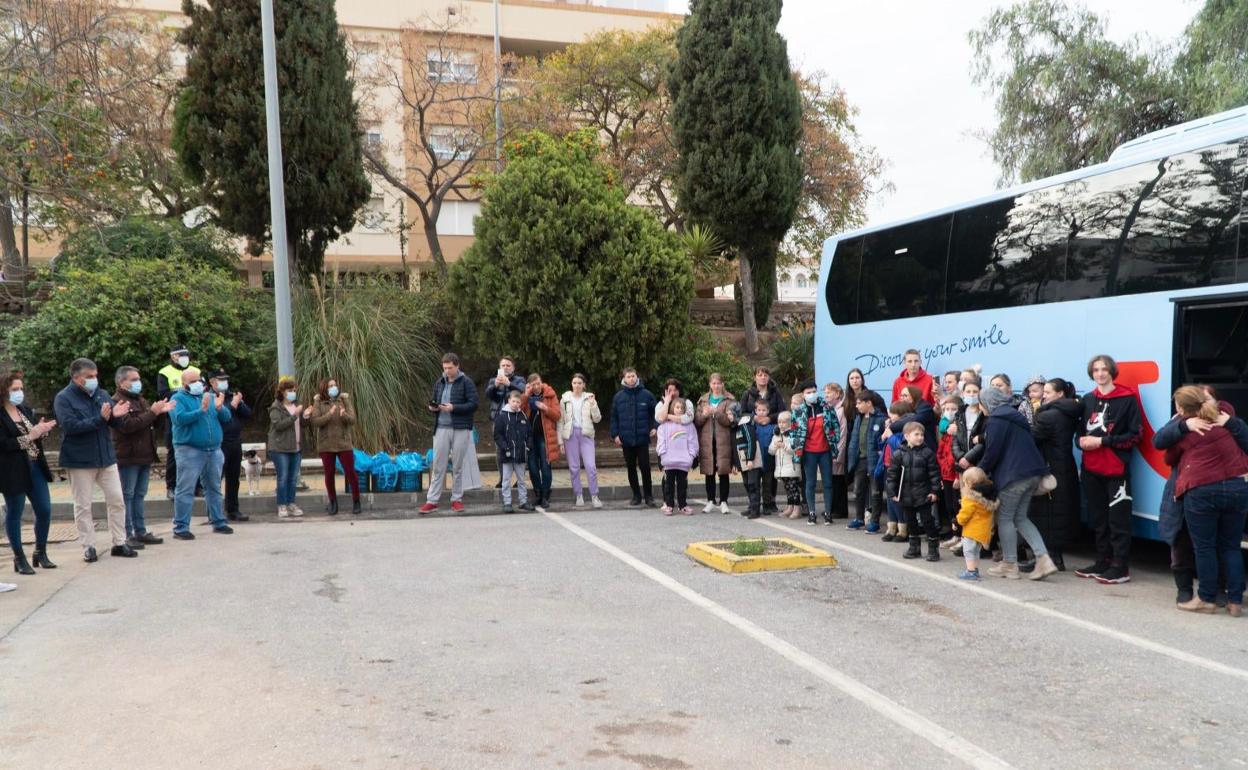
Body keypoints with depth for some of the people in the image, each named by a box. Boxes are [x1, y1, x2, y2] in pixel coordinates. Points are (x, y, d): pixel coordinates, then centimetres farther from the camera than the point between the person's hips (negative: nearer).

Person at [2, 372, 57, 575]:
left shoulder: (26, 410, 11)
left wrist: (42, 431, -3)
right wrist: (29, 437, -21)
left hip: (35, 467, 7)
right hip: (14, 472, -6)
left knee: (44, 510, 7)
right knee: (14, 514, 5)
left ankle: (40, 553, 23)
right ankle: (19, 559, 14)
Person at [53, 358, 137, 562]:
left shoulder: (101, 395, 6)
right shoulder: (63, 398, -8)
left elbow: (114, 423, 8)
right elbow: (71, 426, -21)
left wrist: (116, 415, -15)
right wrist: (100, 419, -28)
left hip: (106, 457, 5)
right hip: (80, 460, -5)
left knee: (117, 500, 6)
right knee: (83, 506, 4)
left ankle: (119, 543, 15)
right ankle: (88, 547, 13)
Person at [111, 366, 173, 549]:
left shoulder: (140, 400, 19)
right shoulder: (117, 402, -10)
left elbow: (150, 423, 24)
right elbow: (128, 425, -23)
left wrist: (160, 411, 6)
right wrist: (152, 412, -21)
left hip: (144, 456, 8)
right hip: (128, 457, -8)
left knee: (139, 495, 12)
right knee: (127, 496, -4)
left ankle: (140, 531, 17)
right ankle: (127, 535, -1)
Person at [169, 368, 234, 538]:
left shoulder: (211, 397, 15)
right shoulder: (178, 399, -1)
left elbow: (226, 417, 8)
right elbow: (179, 418, -18)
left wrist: (220, 408, -13)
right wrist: (201, 410, -25)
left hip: (214, 450, 6)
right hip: (189, 450, -5)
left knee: (214, 488, 13)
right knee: (186, 490, -6)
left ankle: (218, 522, 21)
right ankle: (181, 527, -3)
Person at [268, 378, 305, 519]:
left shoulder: (296, 405, 15)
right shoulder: (276, 407, -5)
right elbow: (278, 425, -17)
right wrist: (294, 415, -21)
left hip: (296, 448, 6)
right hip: (280, 449, -6)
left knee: (293, 478, 9)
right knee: (283, 478, -5)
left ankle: (291, 504, 16)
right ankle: (282, 507, 0)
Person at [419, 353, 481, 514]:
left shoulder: (466, 382, -3)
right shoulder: (439, 383, 13)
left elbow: (473, 404, -9)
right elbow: (434, 402, 21)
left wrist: (453, 408, -19)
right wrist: (433, 408, -2)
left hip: (460, 429, -4)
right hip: (441, 428, 4)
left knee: (458, 465, 5)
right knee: (438, 465, 3)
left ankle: (457, 499, 15)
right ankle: (432, 501, 6)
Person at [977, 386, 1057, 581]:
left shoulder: (996, 421, -9)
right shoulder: (1015, 416, 19)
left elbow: (992, 452, -14)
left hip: (1013, 475, -9)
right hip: (1032, 473, 9)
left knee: (1004, 518, 4)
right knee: (1020, 517, 15)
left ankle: (1010, 565, 8)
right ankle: (1043, 559, 3)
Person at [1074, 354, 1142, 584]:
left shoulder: (1127, 399, -5)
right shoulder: (1088, 400, 14)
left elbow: (1134, 436, -9)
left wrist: (1102, 441, -15)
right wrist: (1082, 441, -2)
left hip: (1116, 469, -6)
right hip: (1091, 468, 6)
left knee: (1118, 519, -4)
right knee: (1098, 519, 13)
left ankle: (1120, 567, 0)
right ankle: (1103, 562, 23)